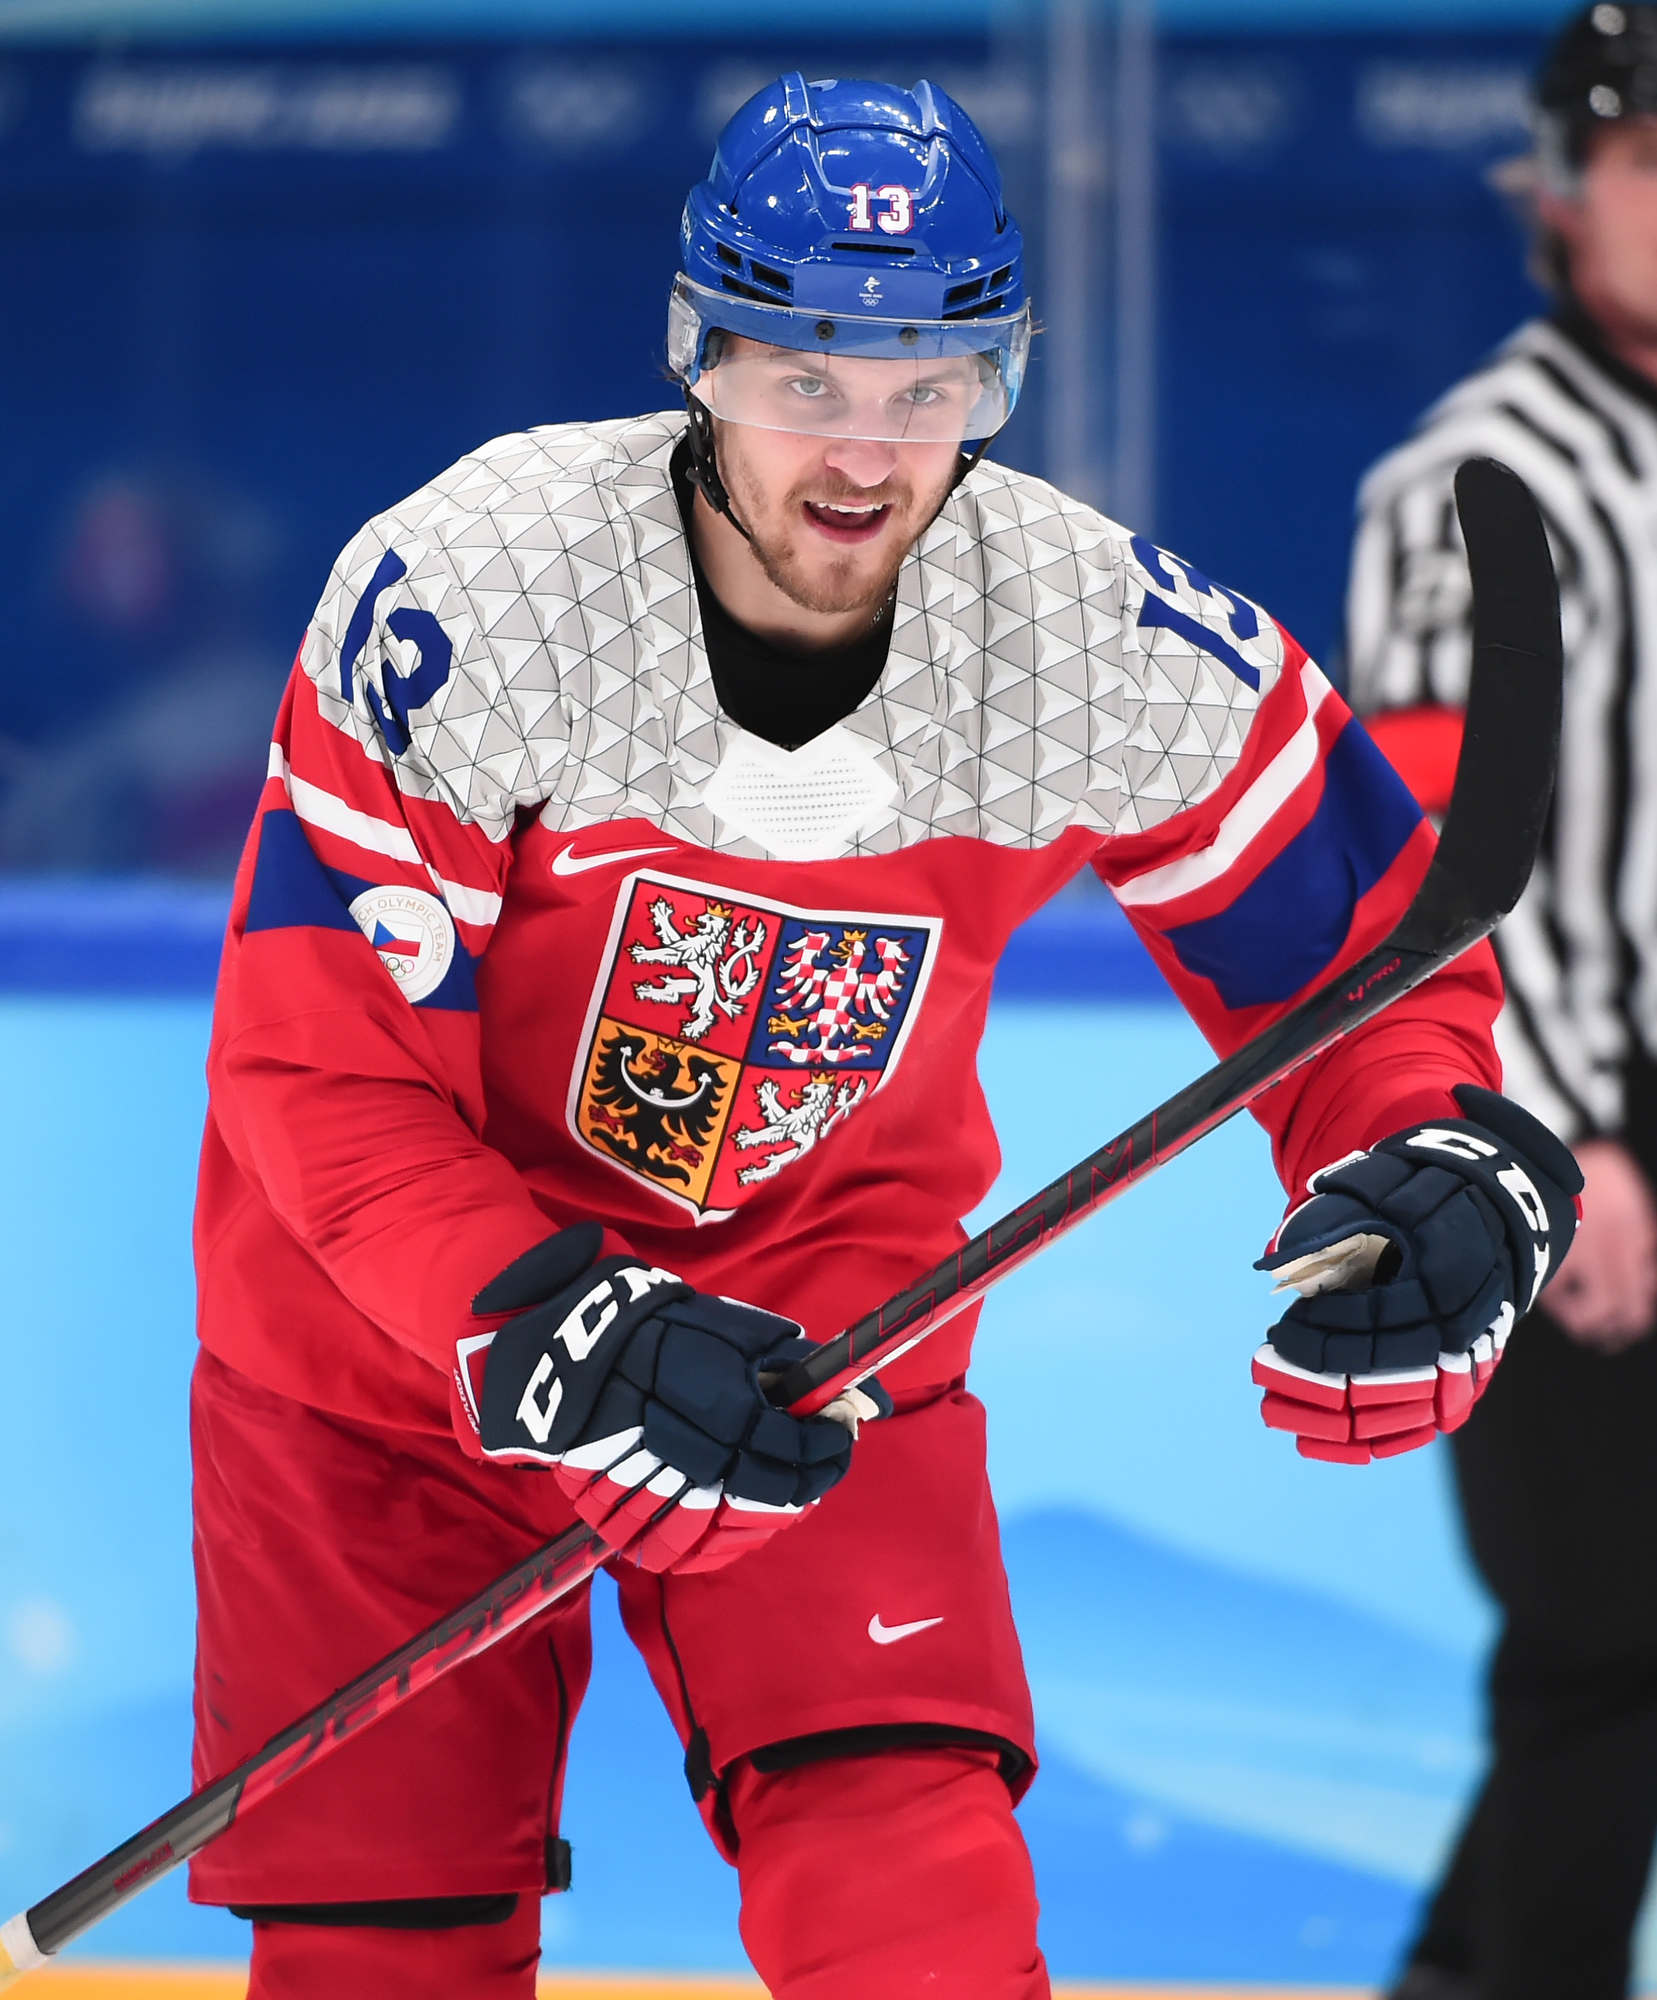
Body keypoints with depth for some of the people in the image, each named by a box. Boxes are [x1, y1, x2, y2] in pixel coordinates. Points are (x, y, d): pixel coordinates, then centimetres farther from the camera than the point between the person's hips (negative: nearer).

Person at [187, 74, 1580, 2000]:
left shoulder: (1113, 645, -18)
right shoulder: (451, 593, -27)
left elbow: (1360, 943, -2)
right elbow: (322, 1078, -24)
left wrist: (1435, 1169, -23)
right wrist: (561, 1345, -37)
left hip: (828, 1299, 2)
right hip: (394, 1324, -1)